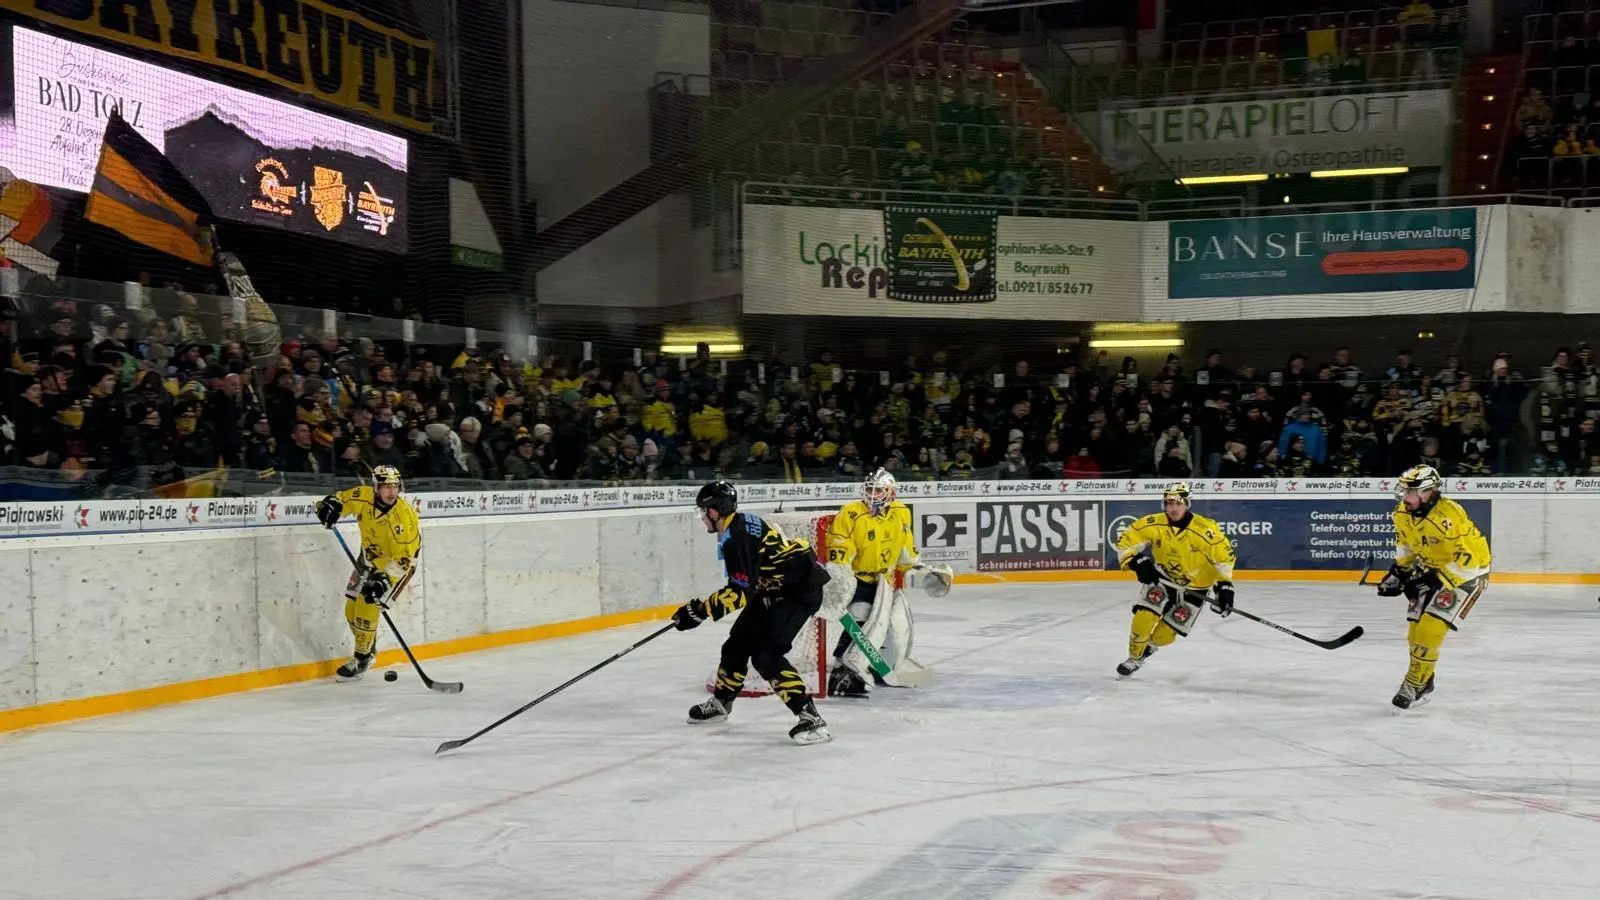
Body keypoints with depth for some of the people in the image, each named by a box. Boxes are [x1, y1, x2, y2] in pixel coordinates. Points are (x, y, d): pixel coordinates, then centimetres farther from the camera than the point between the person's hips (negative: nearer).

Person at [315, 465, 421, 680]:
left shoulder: (404, 516, -32)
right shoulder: (364, 496, -18)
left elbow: (403, 559, -31)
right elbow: (342, 499, 2)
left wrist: (384, 579, -38)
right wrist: (330, 504, -21)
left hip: (398, 563, -6)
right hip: (370, 556, 7)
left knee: (367, 607, -15)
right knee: (352, 608, 10)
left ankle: (363, 658, 3)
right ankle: (369, 647, 35)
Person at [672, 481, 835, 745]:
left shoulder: (737, 537, -22)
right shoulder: (740, 525, 9)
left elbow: (741, 591, -26)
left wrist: (700, 611, -22)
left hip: (800, 589, -11)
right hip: (777, 587, 11)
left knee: (765, 655, -19)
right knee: (739, 642, 17)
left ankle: (811, 718, -21)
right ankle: (720, 702, 38)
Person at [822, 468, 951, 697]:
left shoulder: (901, 514, 0)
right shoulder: (851, 515, -22)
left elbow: (907, 552, 14)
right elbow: (838, 552, -25)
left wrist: (925, 569, 11)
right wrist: (839, 580, -34)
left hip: (884, 578, 7)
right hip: (855, 578, -7)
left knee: (900, 624, 13)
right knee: (861, 623, -24)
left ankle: (890, 669, 34)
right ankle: (842, 674, -28)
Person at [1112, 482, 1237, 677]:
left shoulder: (1204, 529, -28)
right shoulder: (1153, 524, -20)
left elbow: (1224, 555, -20)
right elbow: (1126, 541, -13)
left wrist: (1225, 585, -24)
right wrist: (1137, 562, -28)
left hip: (1195, 586, -1)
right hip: (1161, 578, 2)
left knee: (1165, 634, -1)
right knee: (1144, 617, -17)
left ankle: (1148, 645, 34)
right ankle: (1134, 658, 7)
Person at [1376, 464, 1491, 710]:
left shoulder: (1448, 517, -33)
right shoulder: (1403, 513, -7)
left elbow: (1467, 560, -31)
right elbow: (1406, 545, 14)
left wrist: (1436, 581, -29)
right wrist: (1399, 572, 8)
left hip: (1467, 572, -8)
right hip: (1432, 570, 8)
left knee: (1431, 627, -17)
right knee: (1416, 630, 5)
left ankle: (1414, 684, -7)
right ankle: (1424, 684, 22)